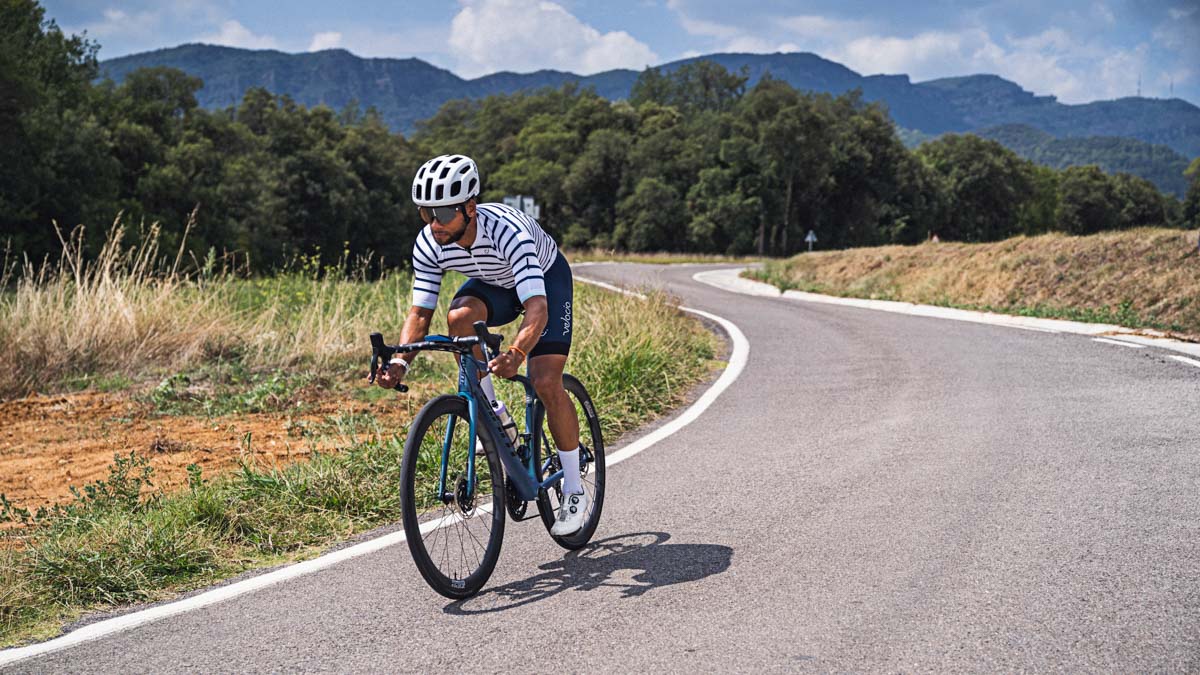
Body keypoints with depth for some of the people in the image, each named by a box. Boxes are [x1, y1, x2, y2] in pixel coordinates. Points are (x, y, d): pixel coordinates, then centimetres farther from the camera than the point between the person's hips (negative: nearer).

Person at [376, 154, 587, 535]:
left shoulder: (508, 231, -41)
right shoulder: (429, 244, -26)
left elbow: (537, 309, -50)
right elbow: (420, 312, -21)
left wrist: (515, 354, -68)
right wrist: (401, 361, -39)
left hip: (546, 278, -4)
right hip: (493, 282, 4)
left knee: (546, 383, -18)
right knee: (460, 317, -31)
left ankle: (574, 493, -2)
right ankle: (495, 418, -10)